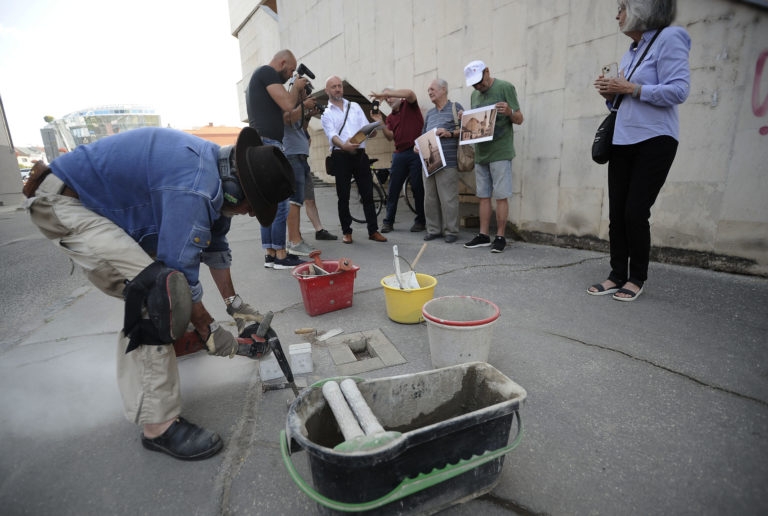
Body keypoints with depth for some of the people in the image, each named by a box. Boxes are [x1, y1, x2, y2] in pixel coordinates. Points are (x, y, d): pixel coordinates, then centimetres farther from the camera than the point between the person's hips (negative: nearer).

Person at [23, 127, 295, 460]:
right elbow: (180, 271, -27)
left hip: (98, 201, 10)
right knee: (156, 287, -24)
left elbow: (215, 245, 9)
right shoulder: (194, 188, -32)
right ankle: (158, 424, -17)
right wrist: (209, 330, -14)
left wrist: (235, 304, 11)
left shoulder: (218, 168, -1)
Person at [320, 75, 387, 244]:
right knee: (343, 196, 1)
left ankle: (373, 230, 7)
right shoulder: (326, 113, 8)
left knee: (368, 193, 0)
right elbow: (332, 135, -9)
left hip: (360, 154, 2)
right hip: (340, 156, -2)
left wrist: (372, 132, -14)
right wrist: (343, 145, -31)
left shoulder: (355, 106, 19)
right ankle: (346, 232, 11)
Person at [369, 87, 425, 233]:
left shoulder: (409, 105, 7)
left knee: (418, 188, -2)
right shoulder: (390, 117, 18)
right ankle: (388, 221, 10)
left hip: (417, 151, -5)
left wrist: (384, 93, -16)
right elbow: (390, 137, 5)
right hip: (399, 154, 5)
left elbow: (410, 93, -17)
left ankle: (420, 221, 9)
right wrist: (380, 123, -10)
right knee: (393, 189, 3)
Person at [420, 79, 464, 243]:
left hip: (448, 162, -6)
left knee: (448, 198, -7)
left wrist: (450, 133, -14)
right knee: (430, 197, 5)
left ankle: (450, 231, 3)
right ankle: (433, 229, 15)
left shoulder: (455, 107, 6)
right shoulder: (429, 113, 24)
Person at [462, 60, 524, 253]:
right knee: (483, 196, 8)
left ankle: (500, 237, 1)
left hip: (500, 152, -6)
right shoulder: (475, 94, 16)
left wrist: (509, 111, -25)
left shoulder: (505, 87, -3)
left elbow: (519, 120, -4)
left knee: (501, 196, -5)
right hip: (481, 153, 7)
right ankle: (483, 236, 14)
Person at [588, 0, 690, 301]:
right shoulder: (630, 53, 19)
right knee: (616, 213, 2)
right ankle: (618, 276, 10)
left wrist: (631, 88, -13)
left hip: (654, 141, -7)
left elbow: (678, 91, -14)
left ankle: (637, 279, 6)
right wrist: (610, 94, 5)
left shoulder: (669, 39, -3)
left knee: (635, 212, -9)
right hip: (623, 142, 7)